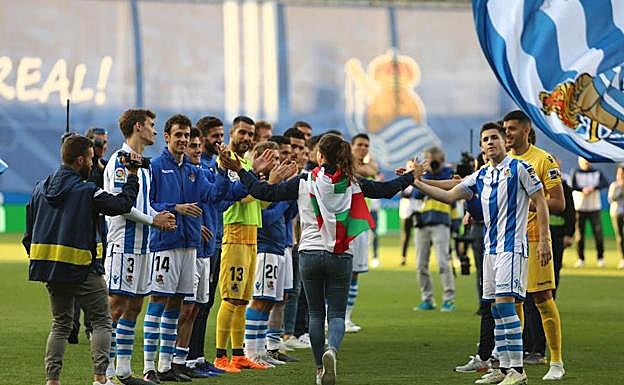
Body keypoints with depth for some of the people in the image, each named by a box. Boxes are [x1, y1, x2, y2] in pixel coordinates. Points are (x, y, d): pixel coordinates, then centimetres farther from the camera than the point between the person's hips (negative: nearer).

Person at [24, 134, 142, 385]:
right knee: (101, 321, 4)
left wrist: (37, 260, 21)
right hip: (80, 270, -6)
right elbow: (124, 204, -9)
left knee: (60, 324, 16)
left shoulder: (41, 188, 9)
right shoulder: (86, 191, -12)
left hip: (47, 267, 6)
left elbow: (29, 232, 13)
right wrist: (132, 175, 3)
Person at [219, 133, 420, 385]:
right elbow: (386, 189, 13)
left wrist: (240, 170, 4)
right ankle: (332, 349, -27)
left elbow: (266, 192, -7)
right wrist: (411, 176, 31)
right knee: (337, 313, 3)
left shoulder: (304, 182, -6)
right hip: (341, 258, 0)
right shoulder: (352, 184, 0)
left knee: (316, 313, 11)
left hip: (310, 254, 0)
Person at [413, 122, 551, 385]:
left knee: (504, 302, -17)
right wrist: (417, 183, 4)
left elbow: (540, 202, -4)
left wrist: (544, 240, -10)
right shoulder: (480, 176, 15)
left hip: (512, 247, -8)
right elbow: (450, 196, 12)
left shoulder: (519, 168, -4)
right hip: (490, 247, 8)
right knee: (496, 310, 8)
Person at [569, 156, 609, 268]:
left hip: (594, 207, 1)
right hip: (580, 208, -1)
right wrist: (583, 189, -29)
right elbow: (572, 186, -12)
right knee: (580, 234, -1)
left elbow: (605, 183, -8)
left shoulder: (597, 173, 8)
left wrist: (593, 187, -24)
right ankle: (581, 259, 6)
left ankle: (601, 258, 4)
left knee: (598, 233, -4)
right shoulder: (576, 173, 4)